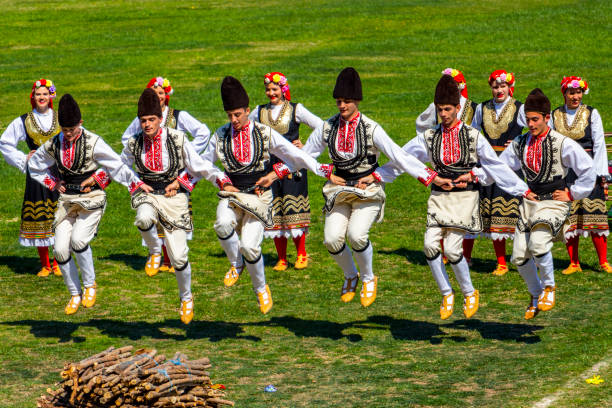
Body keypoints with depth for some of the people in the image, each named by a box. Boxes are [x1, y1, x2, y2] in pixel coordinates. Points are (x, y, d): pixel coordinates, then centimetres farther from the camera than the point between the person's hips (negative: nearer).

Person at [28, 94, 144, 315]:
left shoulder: (93, 143, -10)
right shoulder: (54, 145, 2)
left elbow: (117, 167, -6)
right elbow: (34, 165, 19)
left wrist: (138, 184, -14)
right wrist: (54, 183, 10)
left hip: (91, 199, -4)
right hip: (66, 200, 4)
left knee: (78, 239, -24)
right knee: (60, 248, -5)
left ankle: (90, 284, -2)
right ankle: (75, 295, 13)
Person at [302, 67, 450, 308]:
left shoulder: (371, 129, -10)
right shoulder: (328, 128, 0)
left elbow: (399, 156, -12)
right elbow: (305, 155, 15)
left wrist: (431, 177, -17)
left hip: (368, 190, -4)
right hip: (339, 189, 4)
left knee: (357, 234, -25)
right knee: (332, 238, -13)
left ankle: (368, 279, 4)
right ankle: (350, 277, 18)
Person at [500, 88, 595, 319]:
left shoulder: (563, 144, -10)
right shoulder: (520, 144, 4)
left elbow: (588, 169, -5)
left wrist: (572, 194, -2)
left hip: (554, 202, -5)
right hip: (530, 202, 5)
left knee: (538, 243, -29)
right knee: (519, 256, -1)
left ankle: (549, 286, -3)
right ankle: (536, 296, 24)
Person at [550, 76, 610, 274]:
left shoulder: (591, 114, 3)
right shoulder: (555, 115, 9)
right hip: (563, 170, 2)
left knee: (594, 214, -6)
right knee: (569, 217, 1)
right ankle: (574, 263, 7)